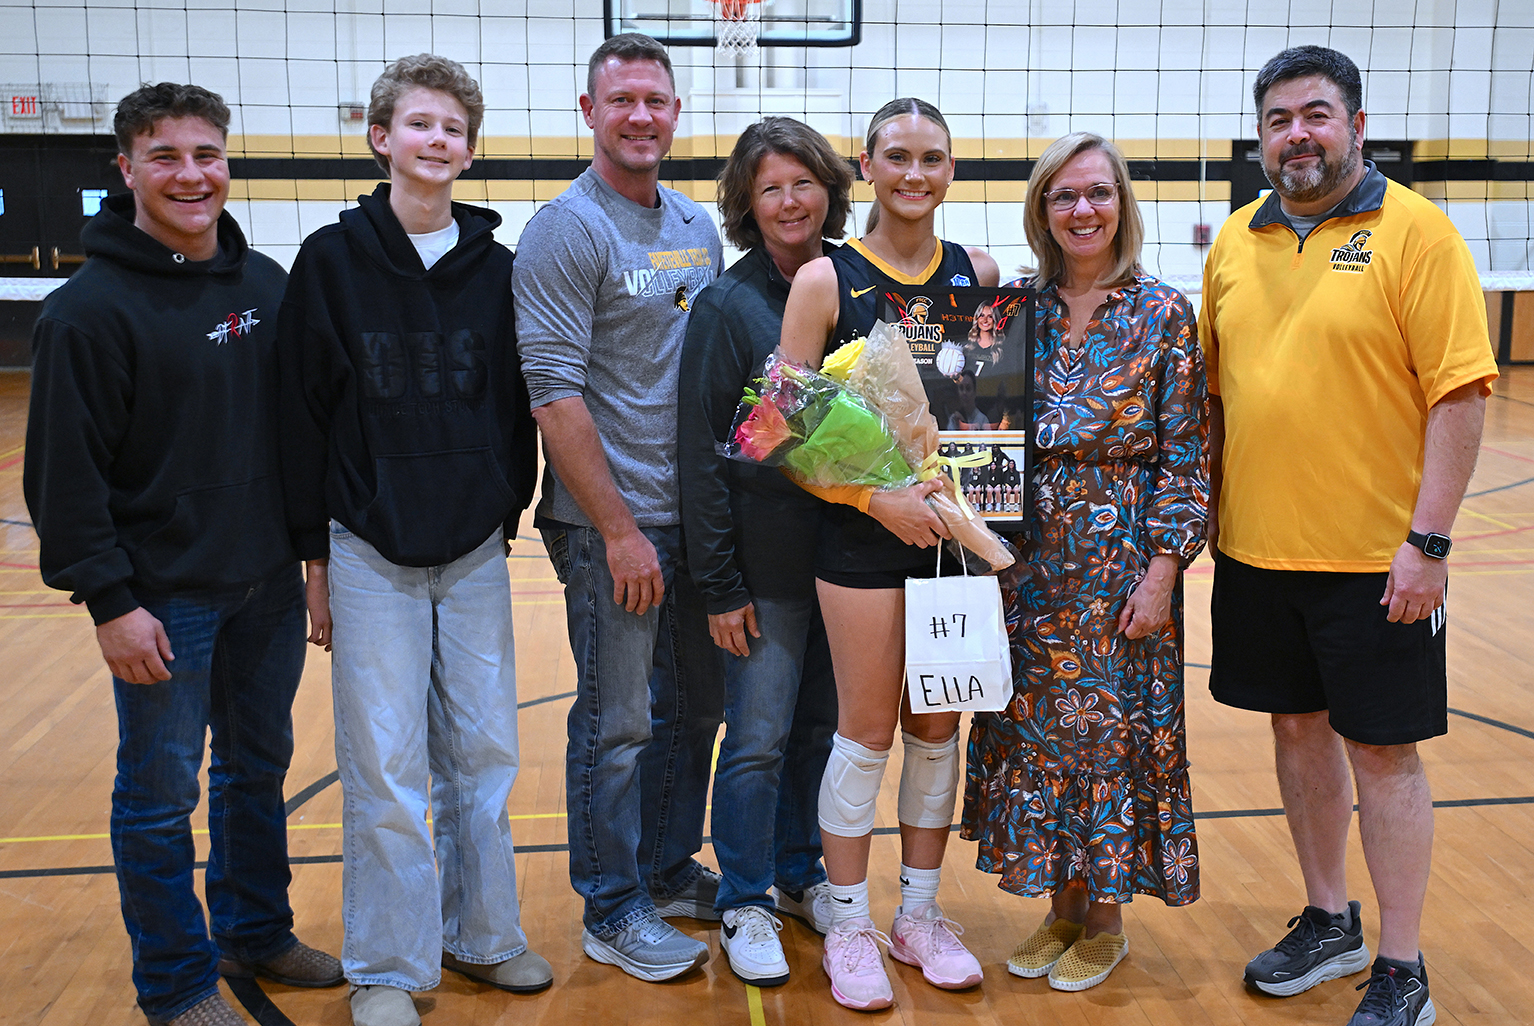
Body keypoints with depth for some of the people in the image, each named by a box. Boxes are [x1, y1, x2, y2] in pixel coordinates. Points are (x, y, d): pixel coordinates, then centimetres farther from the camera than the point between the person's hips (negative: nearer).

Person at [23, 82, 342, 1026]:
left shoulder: (268, 283, 5)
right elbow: (66, 474, -12)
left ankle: (257, 932, 36)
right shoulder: (91, 308, -12)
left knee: (262, 766, 17)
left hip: (268, 584, 6)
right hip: (164, 594, -5)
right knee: (161, 792, 6)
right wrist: (110, 601, -15)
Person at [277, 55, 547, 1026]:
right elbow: (304, 411, -1)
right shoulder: (332, 260, -2)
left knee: (484, 753, 10)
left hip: (476, 552, 3)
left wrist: (509, 515, 7)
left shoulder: (495, 268, 4)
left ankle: (483, 935, 29)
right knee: (386, 769, 2)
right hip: (371, 553, -2)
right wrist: (316, 555, -2)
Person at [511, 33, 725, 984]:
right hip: (613, 523, -7)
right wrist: (620, 530, -17)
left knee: (695, 708, 17)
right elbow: (555, 395, -16)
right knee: (616, 725, 3)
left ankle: (670, 872, 35)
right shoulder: (568, 231, -10)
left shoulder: (700, 227, 11)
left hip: (699, 515, 7)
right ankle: (613, 913, 20)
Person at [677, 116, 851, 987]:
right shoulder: (728, 305, -8)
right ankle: (746, 906, 20)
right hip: (767, 561, -4)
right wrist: (719, 584, -12)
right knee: (759, 737, 3)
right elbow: (702, 451, -9)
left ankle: (801, 875, 34)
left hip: (847, 548, 4)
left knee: (820, 727, 15)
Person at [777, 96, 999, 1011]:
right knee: (868, 728, 3)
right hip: (862, 533, -3)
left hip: (956, 526, 4)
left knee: (938, 726, 11)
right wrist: (877, 496, -16)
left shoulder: (979, 273, 6)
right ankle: (849, 928, 21)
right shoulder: (826, 281, -5)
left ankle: (921, 917, 28)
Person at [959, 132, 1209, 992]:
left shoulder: (1163, 313, -4)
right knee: (1033, 724, 9)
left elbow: (1186, 457, -6)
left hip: (1119, 560, -3)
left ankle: (1107, 917, 23)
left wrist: (1162, 571, -12)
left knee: (1113, 722, 4)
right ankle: (1062, 902, 27)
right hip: (1029, 559, 4)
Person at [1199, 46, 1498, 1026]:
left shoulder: (1415, 229, -7)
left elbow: (1460, 391, -12)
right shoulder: (1235, 241, 8)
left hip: (1375, 555, -5)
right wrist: (1205, 513, 11)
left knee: (1382, 750, 3)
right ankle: (1330, 923, 34)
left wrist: (1428, 541, -16)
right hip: (1256, 549, 5)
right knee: (1299, 728, 15)